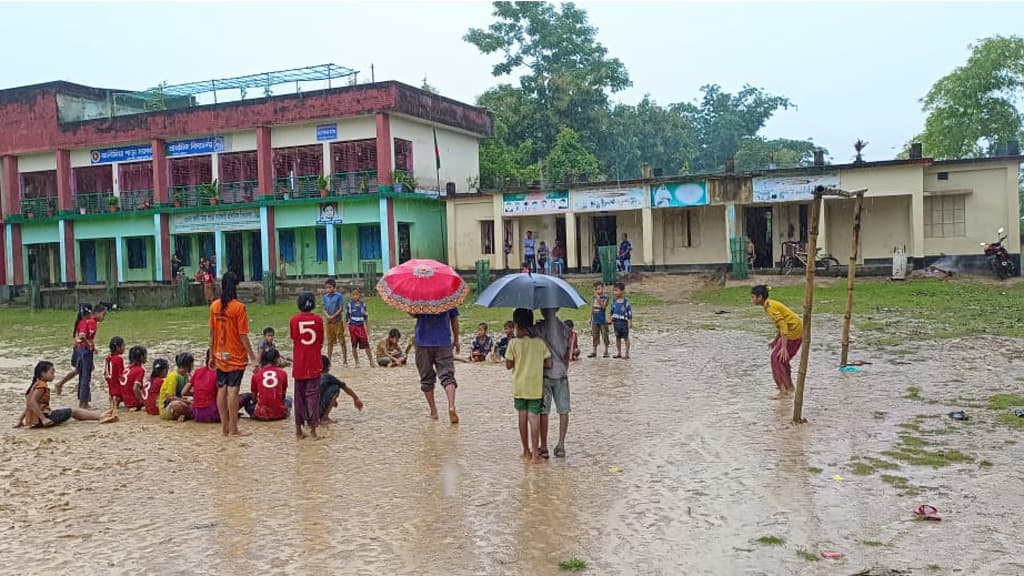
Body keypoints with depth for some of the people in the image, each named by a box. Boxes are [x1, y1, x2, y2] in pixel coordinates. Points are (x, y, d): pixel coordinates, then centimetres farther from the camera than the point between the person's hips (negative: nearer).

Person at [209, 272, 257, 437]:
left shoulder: (214, 306, 1)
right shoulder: (239, 307, -14)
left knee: (221, 389, 10)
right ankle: (233, 429, -1)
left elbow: (212, 332, 6)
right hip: (236, 356, -5)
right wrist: (251, 355, -7)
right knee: (233, 390, -3)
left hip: (220, 355, 5)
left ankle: (224, 427, 17)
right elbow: (243, 335, -14)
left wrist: (212, 354, 14)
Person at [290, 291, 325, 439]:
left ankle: (299, 429, 13)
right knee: (313, 394, 3)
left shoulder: (294, 320, -3)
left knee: (299, 395, 10)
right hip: (314, 364, -1)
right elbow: (321, 342, 4)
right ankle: (313, 429, 0)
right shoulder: (318, 319, -4)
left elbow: (293, 340, 7)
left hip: (299, 364, 1)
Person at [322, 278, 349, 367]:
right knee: (330, 342, 10)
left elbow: (341, 309, -9)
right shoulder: (325, 297, 7)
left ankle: (345, 360, 5)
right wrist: (327, 316, -10)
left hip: (338, 321, -4)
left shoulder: (339, 296, -7)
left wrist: (333, 316, -15)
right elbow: (324, 309, 9)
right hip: (329, 322, 4)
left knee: (342, 341, -1)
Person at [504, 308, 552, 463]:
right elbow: (548, 364, -2)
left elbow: (508, 365, -4)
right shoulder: (540, 342, -3)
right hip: (536, 387, 0)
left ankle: (526, 451, 19)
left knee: (522, 417, 11)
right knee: (534, 418, 1)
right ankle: (535, 452, -1)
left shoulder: (514, 343, -9)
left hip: (519, 387, 0)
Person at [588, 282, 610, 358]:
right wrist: (590, 318, 16)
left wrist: (598, 299, -26)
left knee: (604, 335, 2)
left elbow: (604, 306, -20)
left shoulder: (605, 297, -7)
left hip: (603, 319, -5)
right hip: (595, 319, 5)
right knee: (595, 336, 9)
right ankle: (594, 352, 15)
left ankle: (606, 351, 12)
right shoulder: (594, 296, 7)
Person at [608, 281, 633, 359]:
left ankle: (627, 354, 7)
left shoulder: (626, 301, -11)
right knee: (617, 337, 13)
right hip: (616, 321, 6)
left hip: (623, 321, -6)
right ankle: (619, 353, 22)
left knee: (625, 337, 2)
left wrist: (630, 322, -11)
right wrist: (610, 319, 15)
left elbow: (629, 312, -9)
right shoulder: (614, 300, 5)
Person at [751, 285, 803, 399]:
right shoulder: (770, 304, 10)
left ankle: (783, 391, -6)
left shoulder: (770, 307, -20)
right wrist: (775, 340, 23)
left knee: (777, 358, -7)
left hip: (794, 331, -10)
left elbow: (783, 326, -26)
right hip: (797, 329, 10)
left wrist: (783, 347, -27)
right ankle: (789, 386, 33)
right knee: (780, 358, 20)